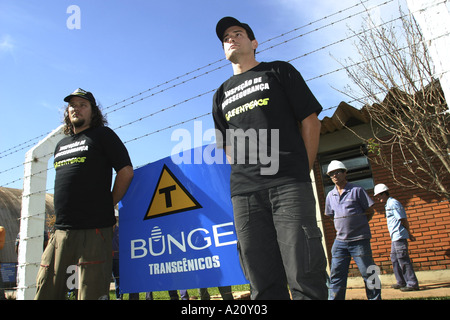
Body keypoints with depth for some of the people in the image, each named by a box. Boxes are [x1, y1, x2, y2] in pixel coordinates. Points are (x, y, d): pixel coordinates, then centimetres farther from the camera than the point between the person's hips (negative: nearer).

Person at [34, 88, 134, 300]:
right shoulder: (61, 144, 24)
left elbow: (126, 171, -4)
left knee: (92, 293, -5)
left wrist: (107, 205, -1)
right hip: (61, 230, 7)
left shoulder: (102, 135, 5)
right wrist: (65, 214, 17)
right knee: (45, 292, 8)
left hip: (93, 229, -6)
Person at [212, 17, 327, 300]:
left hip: (288, 186, -3)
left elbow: (311, 121, 8)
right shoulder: (222, 95, 25)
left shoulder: (278, 72, 14)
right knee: (264, 282, 3)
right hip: (244, 192, 4)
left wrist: (301, 173, 2)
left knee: (304, 276, -9)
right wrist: (245, 177, 8)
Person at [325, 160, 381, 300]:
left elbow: (370, 211, 3)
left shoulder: (357, 190, -2)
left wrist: (358, 224, 4)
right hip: (340, 241, 4)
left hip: (359, 240, -4)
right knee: (336, 275, 4)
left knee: (368, 274, 3)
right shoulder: (330, 195, 11)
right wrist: (344, 226, 12)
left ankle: (375, 297, 16)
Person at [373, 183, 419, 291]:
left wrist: (409, 233, -5)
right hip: (395, 237, 10)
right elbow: (403, 220, 19)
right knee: (394, 258, 14)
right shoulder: (388, 204, 17)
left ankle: (412, 283, 1)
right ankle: (401, 282, 23)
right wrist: (409, 234, 18)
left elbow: (403, 219, -14)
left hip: (399, 236, -10)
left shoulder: (393, 203, -13)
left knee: (403, 259, -6)